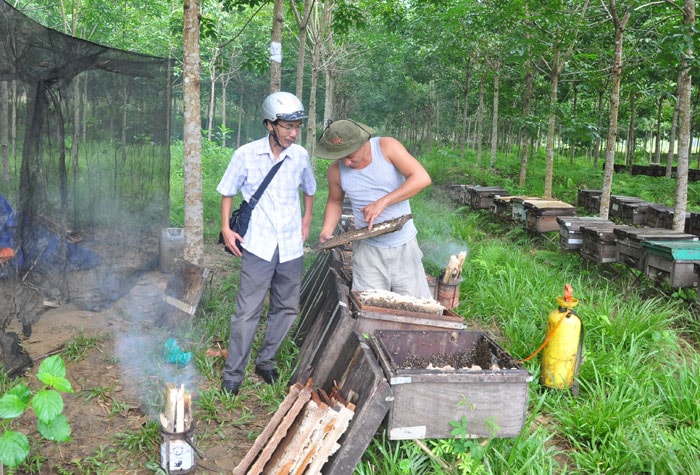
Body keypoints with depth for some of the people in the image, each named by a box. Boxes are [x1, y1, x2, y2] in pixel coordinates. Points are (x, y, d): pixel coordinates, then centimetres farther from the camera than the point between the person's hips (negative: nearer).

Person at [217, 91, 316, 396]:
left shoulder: (301, 155, 2)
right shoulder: (246, 155, -6)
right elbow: (227, 192, 6)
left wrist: (307, 218, 14)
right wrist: (225, 227, -3)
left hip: (291, 247, 4)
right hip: (258, 246, -4)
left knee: (286, 309, 12)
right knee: (247, 311, -5)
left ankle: (266, 360, 32)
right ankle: (233, 374, 7)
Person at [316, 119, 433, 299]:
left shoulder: (387, 147, -13)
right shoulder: (336, 170, -5)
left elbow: (422, 178, -21)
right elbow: (335, 202, 13)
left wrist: (383, 202, -27)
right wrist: (327, 231, -4)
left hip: (405, 246, -1)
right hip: (368, 250, 1)